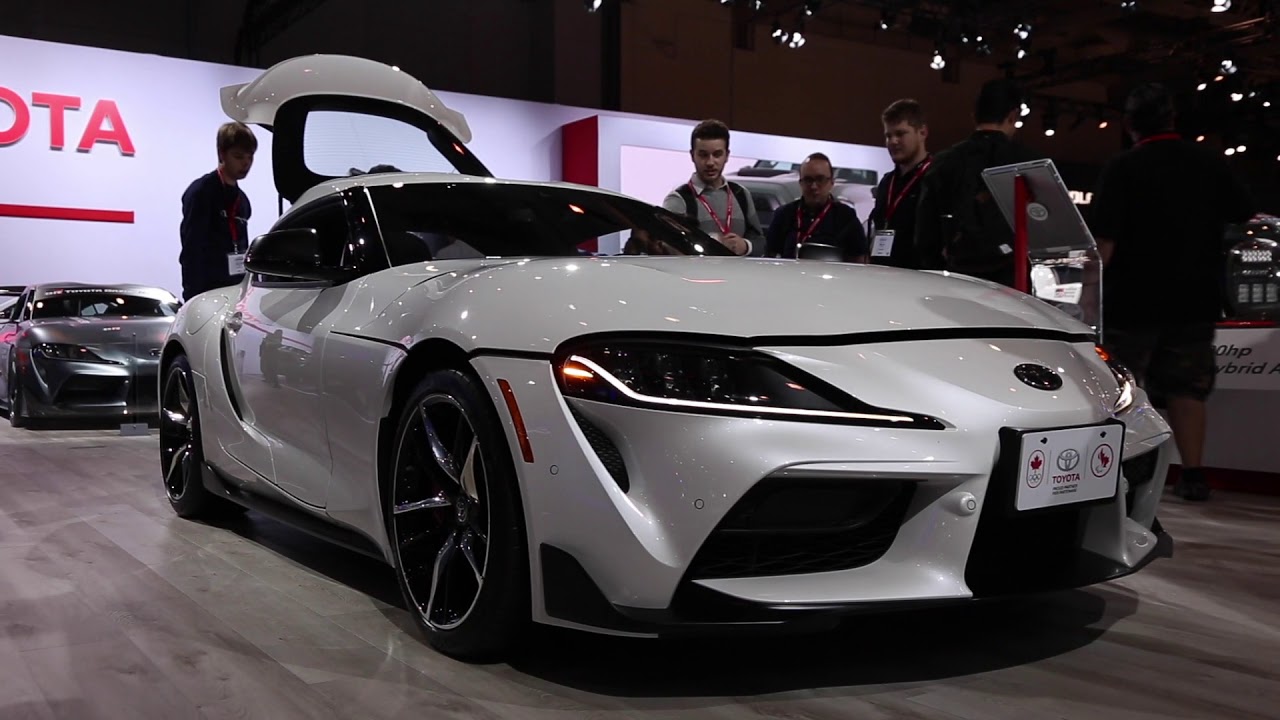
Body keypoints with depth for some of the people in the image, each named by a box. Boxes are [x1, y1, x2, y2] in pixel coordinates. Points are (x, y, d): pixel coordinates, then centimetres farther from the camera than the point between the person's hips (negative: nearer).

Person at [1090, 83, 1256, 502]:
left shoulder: (1122, 169, -9)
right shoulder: (1211, 165, 5)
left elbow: (1104, 240, -15)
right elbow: (1250, 219, 14)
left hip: (1133, 299, -4)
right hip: (1195, 299, 4)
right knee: (1187, 388, 11)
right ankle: (1193, 475, 10)